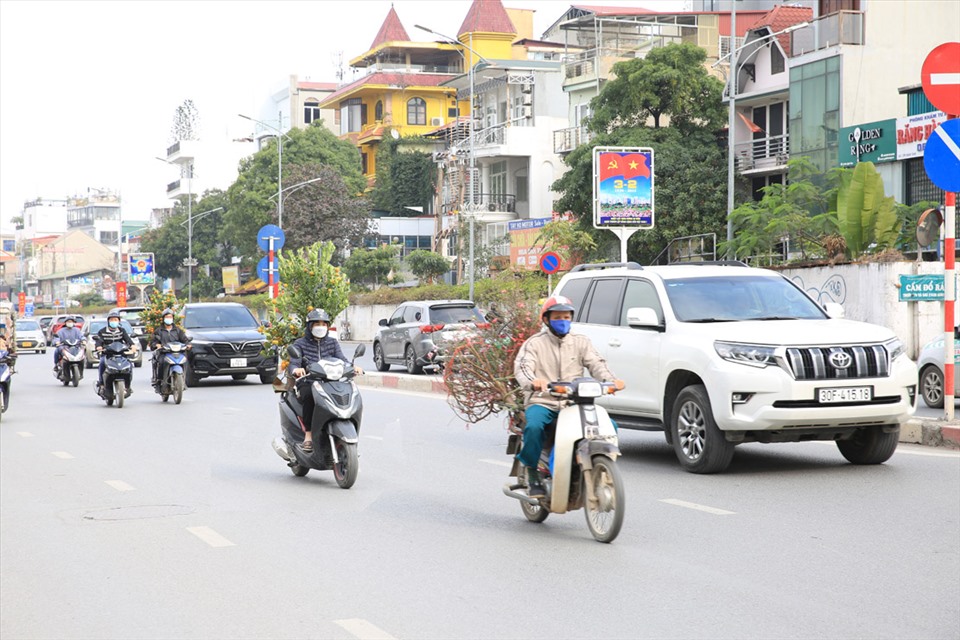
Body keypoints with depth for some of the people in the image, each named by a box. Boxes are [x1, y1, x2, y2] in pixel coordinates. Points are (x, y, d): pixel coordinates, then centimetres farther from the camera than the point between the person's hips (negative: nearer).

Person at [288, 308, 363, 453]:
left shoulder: (332, 342, 18)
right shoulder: (300, 343, 10)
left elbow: (341, 359, 2)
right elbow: (293, 363, -5)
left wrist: (353, 367, -22)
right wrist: (296, 370, -31)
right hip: (307, 384, -2)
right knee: (310, 395, -38)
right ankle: (308, 435, -33)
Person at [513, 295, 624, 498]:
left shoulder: (581, 342, 16)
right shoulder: (534, 343, 6)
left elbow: (596, 364, 2)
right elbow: (522, 367, -9)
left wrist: (610, 380, -21)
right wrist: (532, 381, -34)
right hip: (542, 402, -3)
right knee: (533, 426, -36)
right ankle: (532, 472, -14)